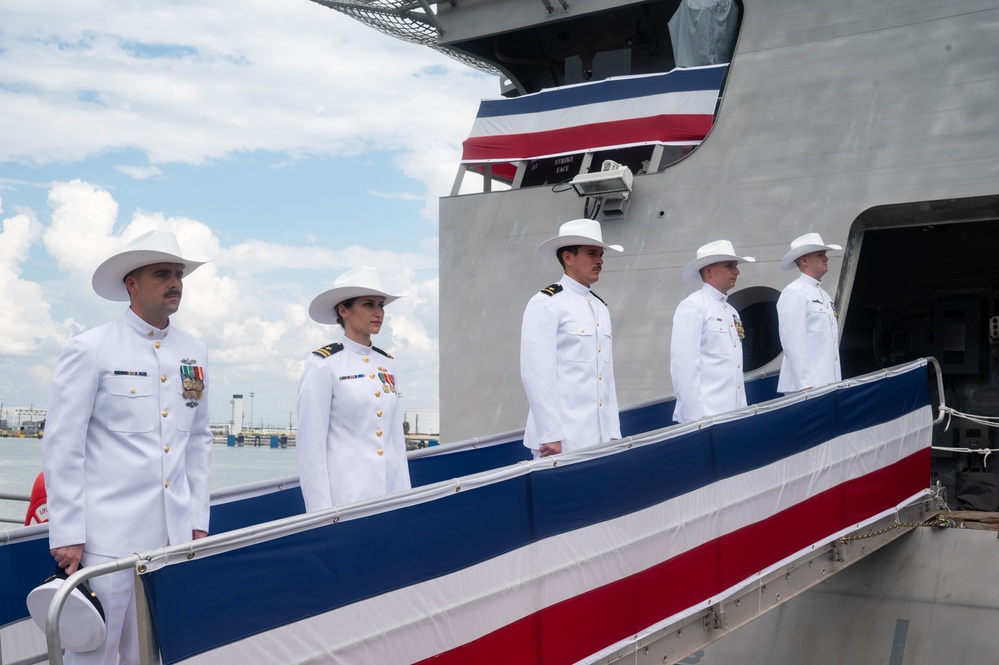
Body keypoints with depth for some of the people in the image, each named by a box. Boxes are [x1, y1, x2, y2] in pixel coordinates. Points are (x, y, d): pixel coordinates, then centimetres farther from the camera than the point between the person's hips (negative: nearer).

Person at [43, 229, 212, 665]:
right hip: (108, 536, -5)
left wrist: (198, 522, 12)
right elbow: (62, 446, -7)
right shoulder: (89, 350, -6)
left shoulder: (193, 352, 10)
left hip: (174, 536, 5)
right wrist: (66, 535, -10)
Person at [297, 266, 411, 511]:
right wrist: (320, 511, -12)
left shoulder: (386, 364, 12)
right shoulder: (323, 365, -7)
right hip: (345, 496, -5)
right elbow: (310, 444, -9)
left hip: (389, 490, 6)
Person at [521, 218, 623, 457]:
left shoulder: (601, 307, 16)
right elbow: (536, 374, -14)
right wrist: (549, 436, -18)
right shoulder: (545, 304, -7)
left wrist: (613, 432, 12)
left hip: (600, 437, 7)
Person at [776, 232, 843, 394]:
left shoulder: (824, 295, 18)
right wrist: (804, 385, -21)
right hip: (806, 385, -8)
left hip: (828, 382, 8)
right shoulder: (794, 293, -9)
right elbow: (793, 342, -16)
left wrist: (835, 382, 18)